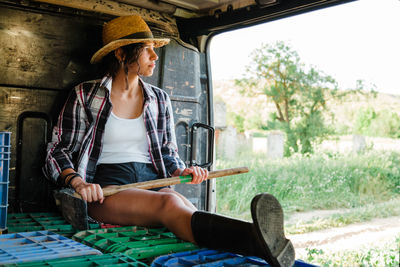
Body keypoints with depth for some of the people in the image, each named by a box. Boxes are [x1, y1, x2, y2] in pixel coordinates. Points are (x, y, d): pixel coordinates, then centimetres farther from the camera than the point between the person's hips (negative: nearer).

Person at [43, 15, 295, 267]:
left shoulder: (159, 100, 16)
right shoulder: (85, 95, 5)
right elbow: (57, 152, 4)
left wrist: (181, 171, -3)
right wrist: (77, 182, -17)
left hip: (152, 184, 4)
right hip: (106, 189, -4)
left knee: (187, 209, -35)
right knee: (170, 203, -37)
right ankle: (257, 240, -62)